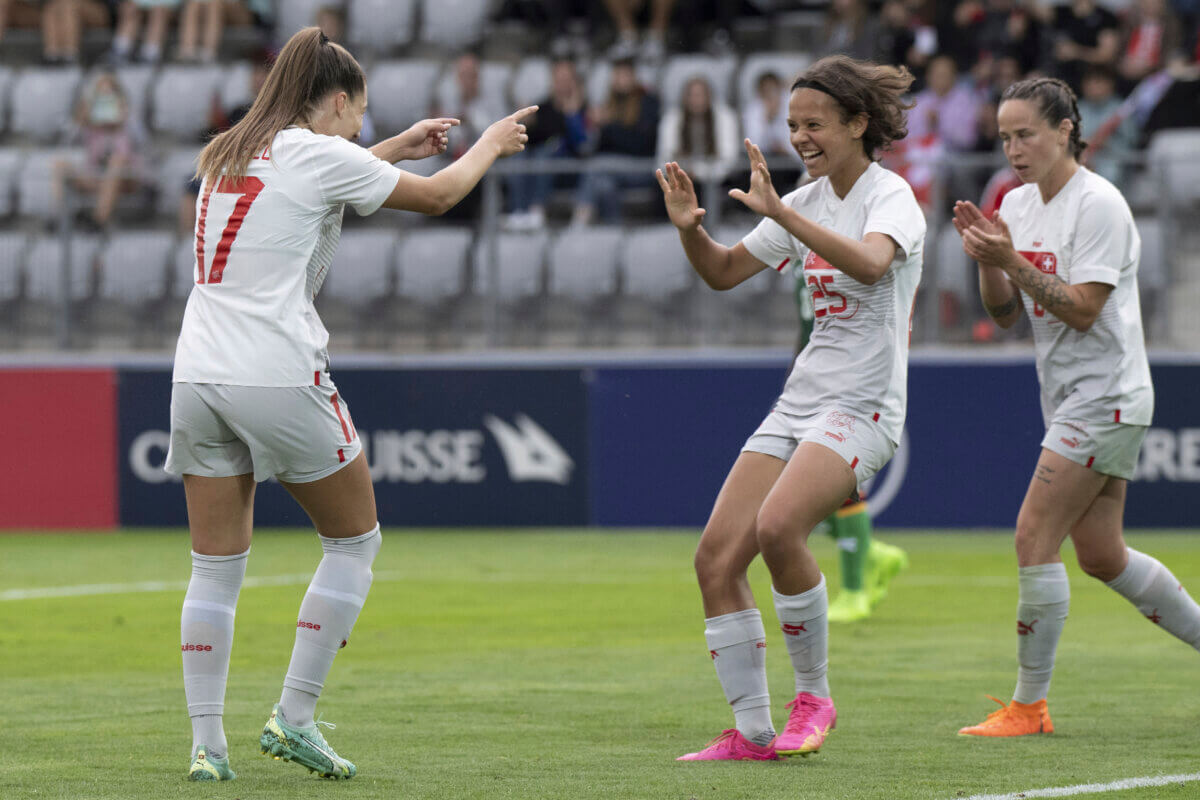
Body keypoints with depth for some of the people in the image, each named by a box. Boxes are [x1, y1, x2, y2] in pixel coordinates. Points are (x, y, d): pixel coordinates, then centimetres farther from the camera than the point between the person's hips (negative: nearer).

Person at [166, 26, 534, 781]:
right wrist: (490, 144, 24)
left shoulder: (230, 154, 17)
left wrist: (399, 146, 40)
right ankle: (294, 718, 6)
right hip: (278, 374, -7)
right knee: (355, 541, 10)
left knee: (216, 566, 9)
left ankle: (207, 743, 3)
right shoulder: (319, 155, -4)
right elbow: (439, 194, 6)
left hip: (198, 373, 7)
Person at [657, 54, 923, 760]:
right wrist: (691, 229, 1)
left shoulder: (891, 196, -8)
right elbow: (726, 272, 21)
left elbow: (869, 261, -31)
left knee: (777, 526, -31)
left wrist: (778, 211, -35)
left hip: (863, 406, -8)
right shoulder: (808, 200, 14)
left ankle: (814, 697, -13)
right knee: (717, 556, -5)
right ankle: (752, 732, 2)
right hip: (800, 403, 8)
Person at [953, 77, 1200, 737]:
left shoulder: (1098, 205, -15)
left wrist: (1012, 259, -26)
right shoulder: (1017, 205, 10)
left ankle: (1029, 705, -8)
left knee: (1034, 538, -13)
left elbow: (1081, 311, -20)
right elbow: (1004, 313, 11)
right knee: (1100, 556, 11)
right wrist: (986, 257, -7)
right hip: (1068, 401, 9)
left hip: (1105, 397, -9)